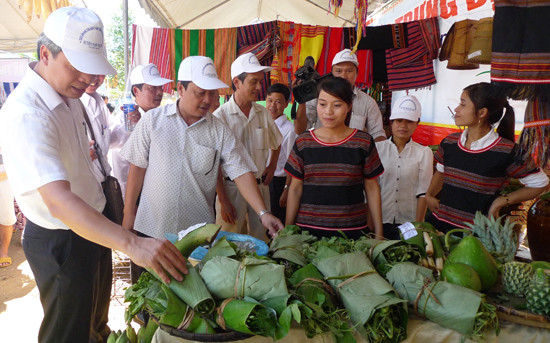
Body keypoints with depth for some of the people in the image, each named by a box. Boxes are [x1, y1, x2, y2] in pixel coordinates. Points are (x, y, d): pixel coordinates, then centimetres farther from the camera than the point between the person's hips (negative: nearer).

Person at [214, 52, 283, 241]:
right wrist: (223, 201, -11)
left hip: (260, 188, 4)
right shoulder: (220, 116, -9)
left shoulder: (263, 113, 6)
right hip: (231, 188, -4)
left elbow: (276, 144, 25)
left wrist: (272, 166, 9)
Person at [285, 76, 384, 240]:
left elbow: (372, 188, 4)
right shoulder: (303, 143, 2)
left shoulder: (363, 142, 0)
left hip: (352, 230, 0)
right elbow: (295, 188, 5)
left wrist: (378, 233, 3)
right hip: (308, 228, 1)